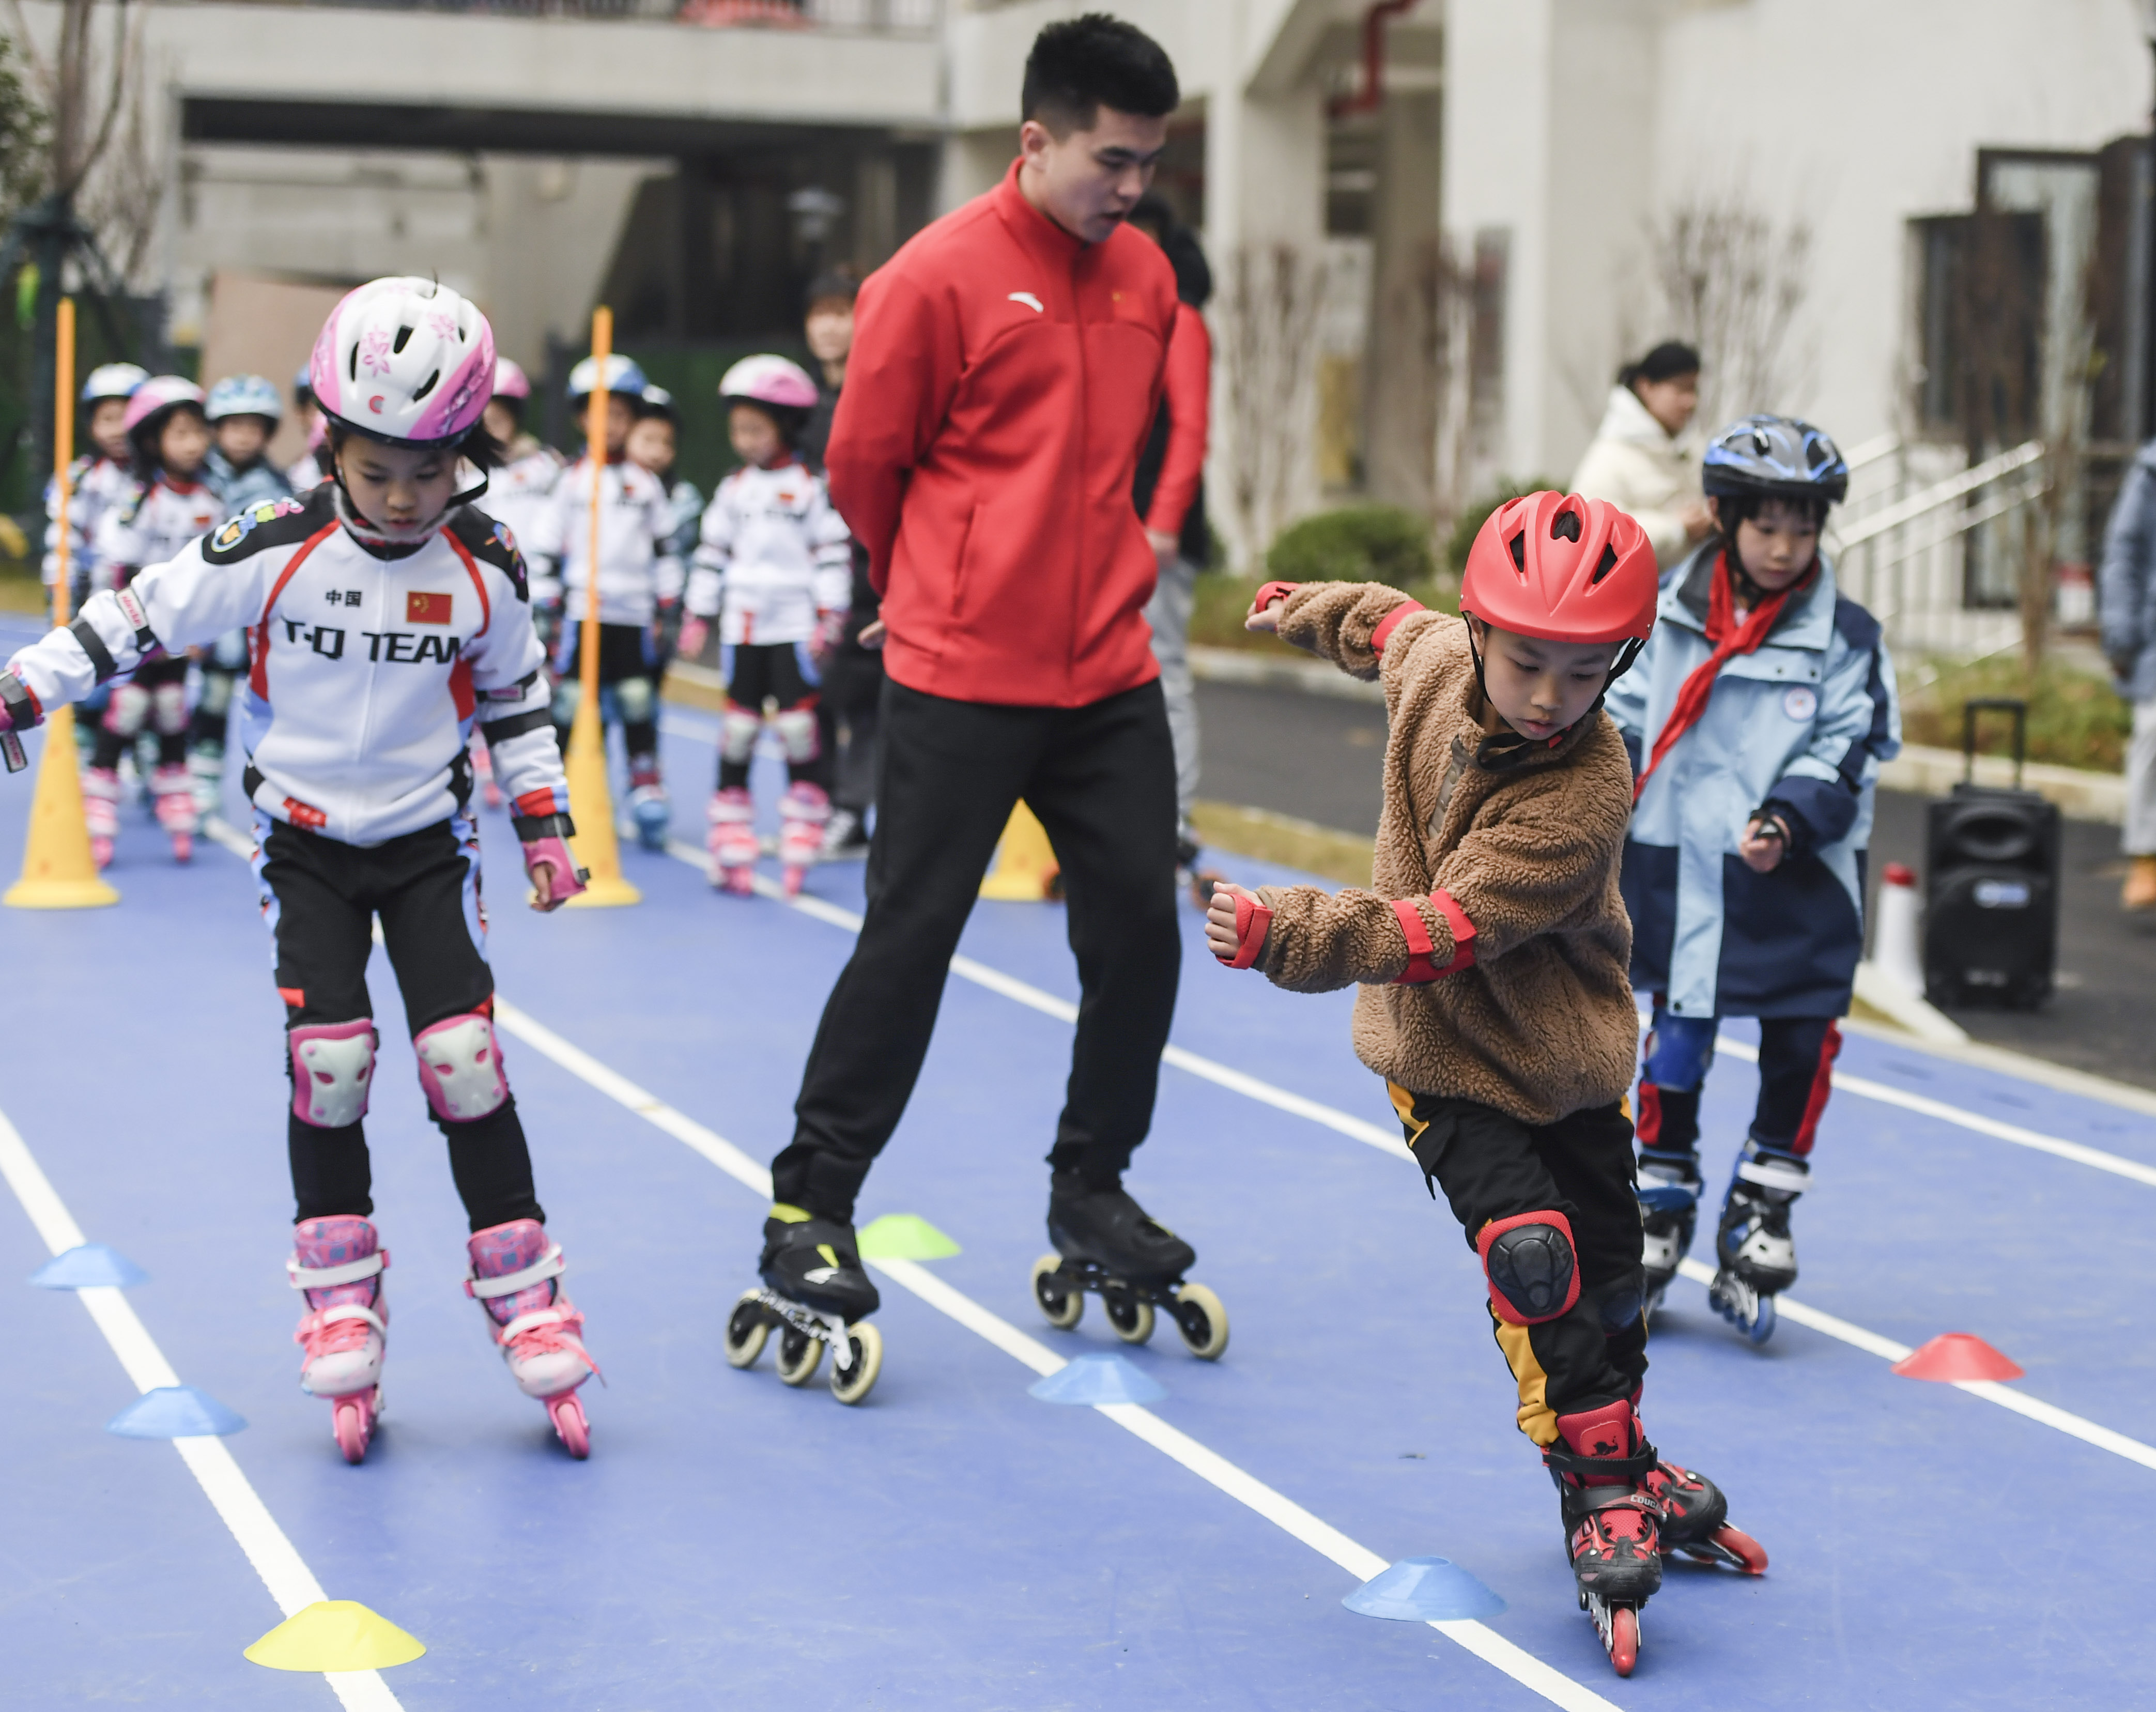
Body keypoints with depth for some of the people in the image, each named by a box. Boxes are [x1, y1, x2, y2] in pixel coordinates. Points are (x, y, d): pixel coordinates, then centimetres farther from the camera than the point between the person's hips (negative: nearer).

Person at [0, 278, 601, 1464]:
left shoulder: (485, 573, -6)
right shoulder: (274, 551, -13)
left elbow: (516, 696, 9)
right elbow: (145, 614, -7)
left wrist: (544, 822, 10)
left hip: (428, 841, 1)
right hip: (305, 839, -1)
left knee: (464, 1057, -9)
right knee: (327, 1057, -9)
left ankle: (525, 1302, 1)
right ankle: (340, 1306, 6)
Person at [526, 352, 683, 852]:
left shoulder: (645, 483, 10)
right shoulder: (570, 479, 3)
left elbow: (663, 546, 15)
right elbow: (545, 544, 2)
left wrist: (664, 605, 10)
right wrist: (549, 607, -2)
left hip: (634, 613, 2)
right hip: (581, 610, -2)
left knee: (638, 704, 2)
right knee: (570, 703, -3)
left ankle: (647, 790, 8)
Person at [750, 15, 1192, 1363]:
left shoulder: (1145, 278, 7)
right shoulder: (939, 278, -11)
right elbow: (862, 466, -3)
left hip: (1111, 671, 6)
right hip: (962, 680, -6)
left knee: (1140, 922, 6)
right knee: (911, 936, -2)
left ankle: (1092, 1189, 22)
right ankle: (811, 1209, 9)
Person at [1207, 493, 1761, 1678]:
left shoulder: (1582, 798, -30)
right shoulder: (1439, 660, -14)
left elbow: (1434, 935, -36)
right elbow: (1400, 626, 15)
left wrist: (1290, 934, -47)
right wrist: (1313, 607, 32)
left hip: (1562, 1051, -2)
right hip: (1442, 1056, 2)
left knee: (1604, 1267, 11)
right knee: (1530, 1251, -16)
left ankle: (1619, 1462, 37)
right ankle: (1600, 1494, -6)